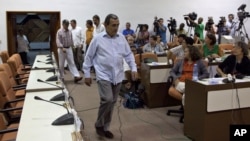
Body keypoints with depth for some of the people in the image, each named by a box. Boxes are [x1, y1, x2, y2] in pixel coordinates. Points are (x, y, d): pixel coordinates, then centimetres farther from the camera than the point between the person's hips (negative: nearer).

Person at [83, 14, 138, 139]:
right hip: (104, 75, -4)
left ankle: (105, 127, 26)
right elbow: (89, 57, 1)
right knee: (107, 100, -18)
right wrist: (87, 74, 1)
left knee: (112, 102, 10)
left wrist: (133, 68, 1)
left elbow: (129, 54, 13)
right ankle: (99, 125, 7)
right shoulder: (98, 39, -4)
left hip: (117, 76, 5)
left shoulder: (121, 38, 7)